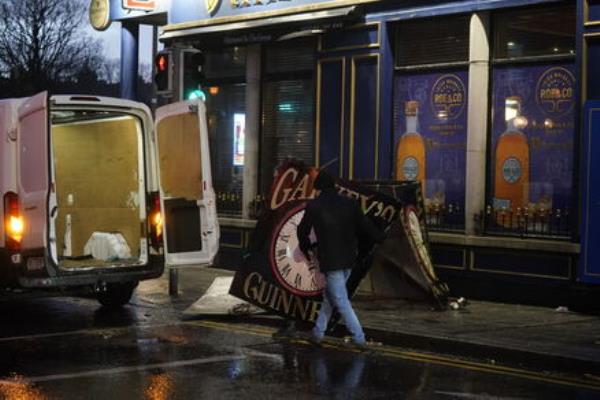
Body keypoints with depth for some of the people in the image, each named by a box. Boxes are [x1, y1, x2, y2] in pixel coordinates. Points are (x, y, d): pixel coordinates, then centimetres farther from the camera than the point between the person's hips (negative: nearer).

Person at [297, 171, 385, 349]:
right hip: (348, 259, 6)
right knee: (329, 295, 19)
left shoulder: (314, 206, -5)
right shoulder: (350, 203, 4)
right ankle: (318, 333, 25)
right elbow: (365, 225, 8)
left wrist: (305, 247, 25)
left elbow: (303, 230, 5)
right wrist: (381, 238, 26)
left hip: (330, 260, -5)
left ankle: (359, 338, -6)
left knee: (341, 301, -2)